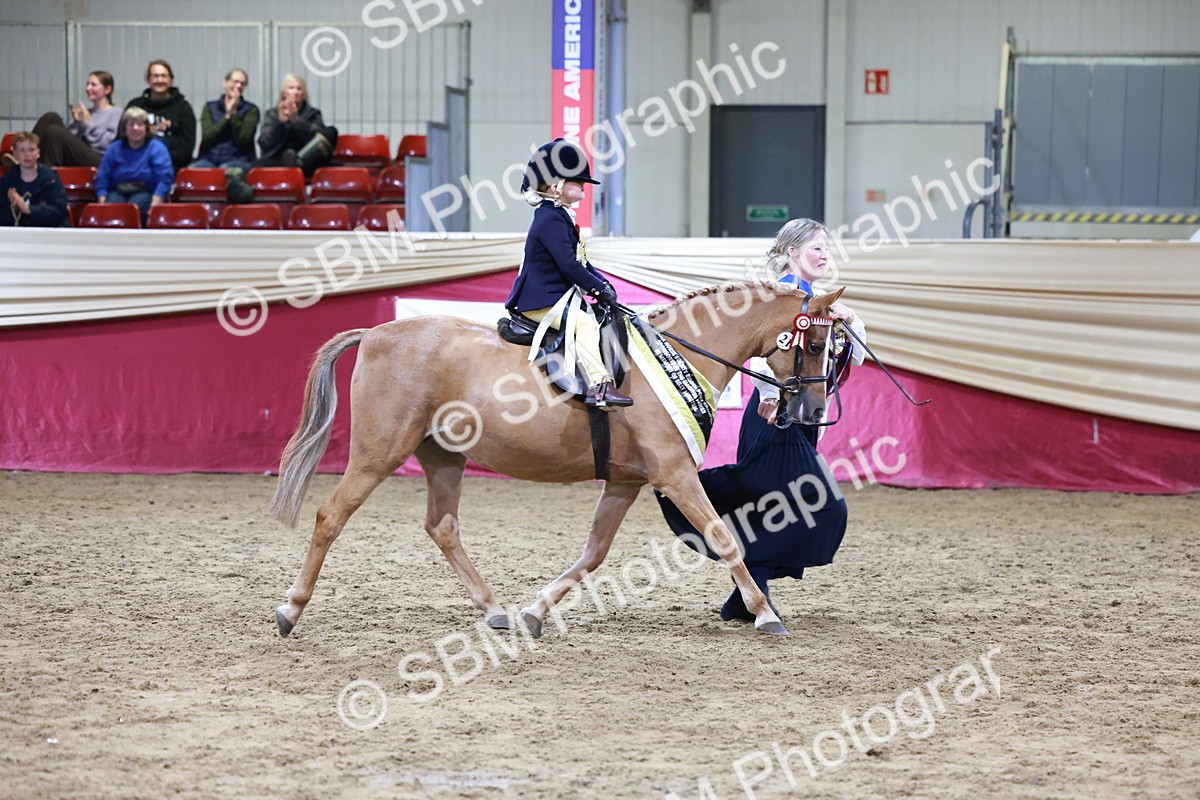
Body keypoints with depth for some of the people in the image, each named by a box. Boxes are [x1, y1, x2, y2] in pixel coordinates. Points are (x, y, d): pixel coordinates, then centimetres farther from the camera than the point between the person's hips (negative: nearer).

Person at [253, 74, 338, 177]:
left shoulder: (312, 114, 16)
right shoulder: (271, 114, 17)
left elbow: (318, 139, -5)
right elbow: (264, 143, 1)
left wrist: (296, 120, -16)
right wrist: (280, 122, -13)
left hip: (307, 161, 1)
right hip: (277, 160, -1)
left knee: (331, 132, -24)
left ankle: (298, 161, -47)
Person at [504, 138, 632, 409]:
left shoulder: (560, 217, 18)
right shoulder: (550, 220, -17)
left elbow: (581, 262, 23)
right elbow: (569, 266, -23)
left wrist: (603, 284, 8)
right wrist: (601, 290, -16)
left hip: (557, 297, 11)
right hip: (540, 302, -11)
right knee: (584, 322, -29)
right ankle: (598, 384, -40)